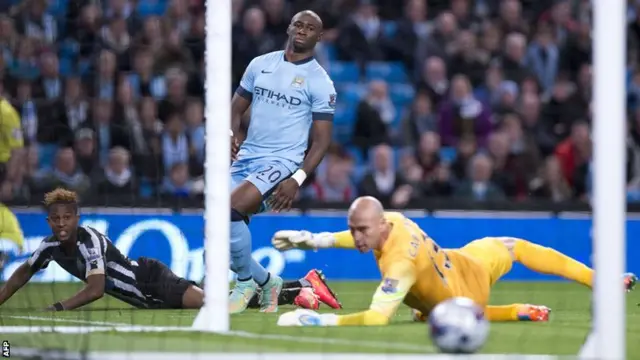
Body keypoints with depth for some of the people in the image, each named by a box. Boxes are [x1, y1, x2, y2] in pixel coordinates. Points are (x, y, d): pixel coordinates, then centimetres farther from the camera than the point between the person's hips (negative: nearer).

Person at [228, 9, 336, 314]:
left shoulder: (320, 82, -3)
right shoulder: (261, 64, 11)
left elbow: (321, 140, -4)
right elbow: (237, 107, 17)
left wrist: (298, 179, -17)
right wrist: (232, 134, -6)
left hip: (280, 163, -6)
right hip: (245, 159, 6)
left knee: (229, 210, -27)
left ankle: (246, 280, -7)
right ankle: (265, 281, 23)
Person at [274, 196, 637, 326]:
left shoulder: (400, 266, -42)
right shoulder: (395, 219, -21)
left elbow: (377, 318, -50)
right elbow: (364, 237, 3)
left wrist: (317, 319, -55)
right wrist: (315, 240, -5)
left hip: (463, 300, -6)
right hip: (472, 262, 6)